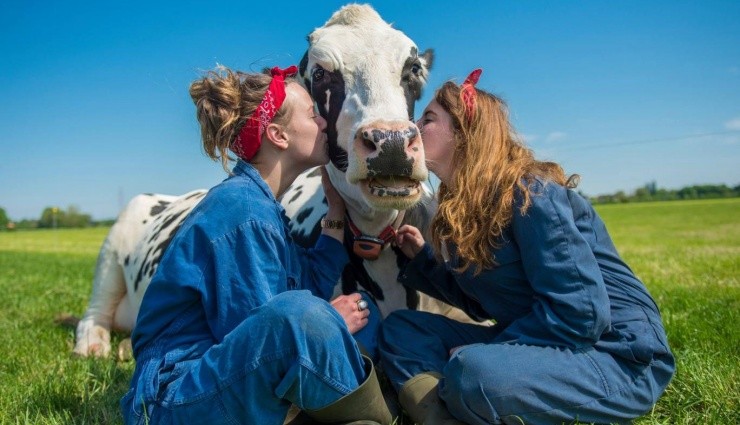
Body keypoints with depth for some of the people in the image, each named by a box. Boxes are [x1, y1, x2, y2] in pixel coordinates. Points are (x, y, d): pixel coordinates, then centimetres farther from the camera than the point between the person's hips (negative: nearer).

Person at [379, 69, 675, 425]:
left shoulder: (530, 193, -18)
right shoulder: (461, 207, 7)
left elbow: (579, 313, -24)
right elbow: (482, 302, 14)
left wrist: (479, 356, -18)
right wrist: (422, 258, 3)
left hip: (617, 357, -8)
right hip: (535, 344, 9)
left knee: (473, 371, -38)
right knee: (400, 328, -1)